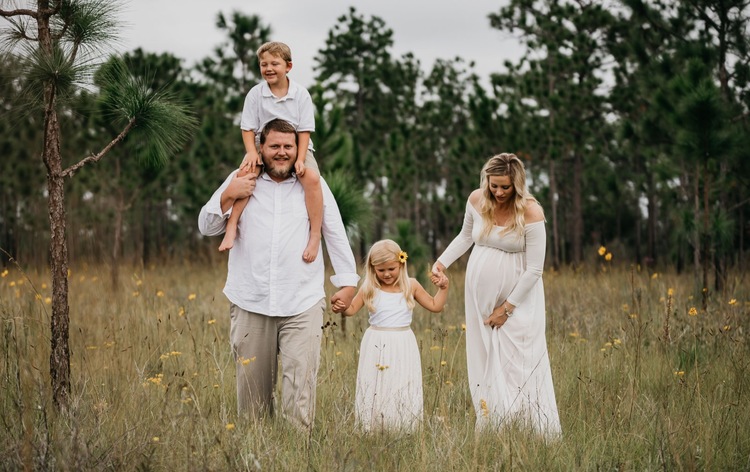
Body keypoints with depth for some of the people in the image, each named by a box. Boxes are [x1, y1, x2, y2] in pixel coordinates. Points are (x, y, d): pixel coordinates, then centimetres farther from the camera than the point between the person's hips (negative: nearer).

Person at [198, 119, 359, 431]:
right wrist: (228, 197, -8)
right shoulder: (241, 181, 9)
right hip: (251, 303, 1)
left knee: (300, 386, -10)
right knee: (252, 388, 5)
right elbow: (207, 227, 9)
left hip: (302, 305, -1)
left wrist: (348, 281, 9)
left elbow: (336, 235, 14)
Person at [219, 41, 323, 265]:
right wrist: (252, 152, -18)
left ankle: (315, 235, -24)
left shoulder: (301, 93, -3)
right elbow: (248, 128, 0)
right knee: (246, 172, -32)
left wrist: (300, 159, -18)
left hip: (296, 146, -1)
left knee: (312, 177, -31)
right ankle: (231, 225, -29)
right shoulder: (255, 93, -1)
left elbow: (304, 130, -5)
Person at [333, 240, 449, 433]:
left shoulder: (411, 286, 4)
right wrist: (341, 308, -15)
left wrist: (443, 288, 0)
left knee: (402, 391, -1)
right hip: (376, 345, 0)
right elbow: (352, 309, 5)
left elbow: (435, 306, 13)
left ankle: (403, 432, 4)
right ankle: (371, 431, 9)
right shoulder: (369, 288, 1)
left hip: (402, 346, 0)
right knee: (374, 389, 2)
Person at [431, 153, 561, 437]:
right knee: (484, 360, 6)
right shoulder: (477, 200, -4)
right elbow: (466, 236, 16)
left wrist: (507, 308, -13)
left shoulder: (530, 212, -18)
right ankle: (490, 431, 12)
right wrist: (443, 261, 0)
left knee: (520, 364, -6)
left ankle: (540, 433, 0)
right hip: (480, 295, 5)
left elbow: (534, 269, -16)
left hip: (518, 297, -5)